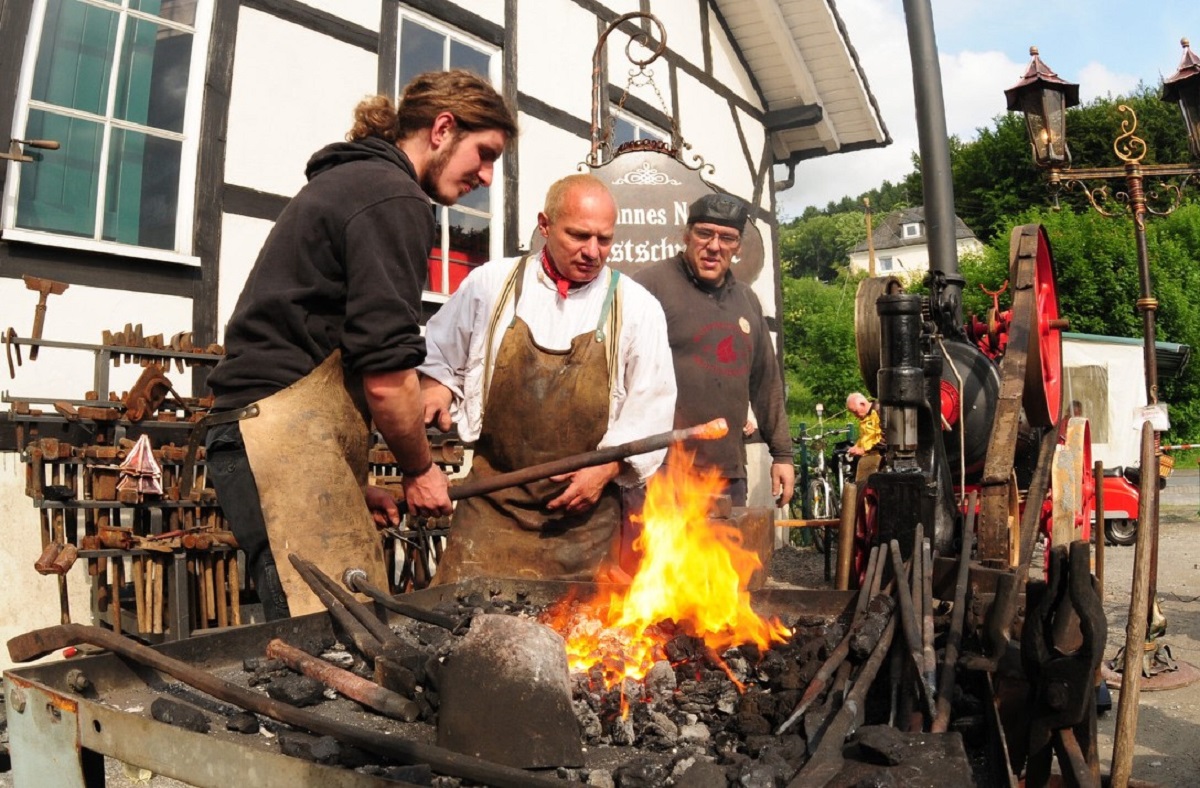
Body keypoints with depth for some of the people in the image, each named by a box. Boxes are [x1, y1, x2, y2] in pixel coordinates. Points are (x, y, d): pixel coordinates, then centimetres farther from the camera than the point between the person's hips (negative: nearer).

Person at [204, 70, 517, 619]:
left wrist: (351, 482, 22)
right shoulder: (394, 197, -6)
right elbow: (386, 378, -16)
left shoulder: (347, 180, 25)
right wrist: (421, 471, 2)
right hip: (290, 435, -10)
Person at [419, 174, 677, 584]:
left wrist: (607, 467, -8)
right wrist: (435, 388, -2)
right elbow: (438, 357, 18)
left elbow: (652, 404, 3)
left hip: (586, 511, 0)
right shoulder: (489, 284, 4)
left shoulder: (636, 307, 2)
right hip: (492, 504, 1)